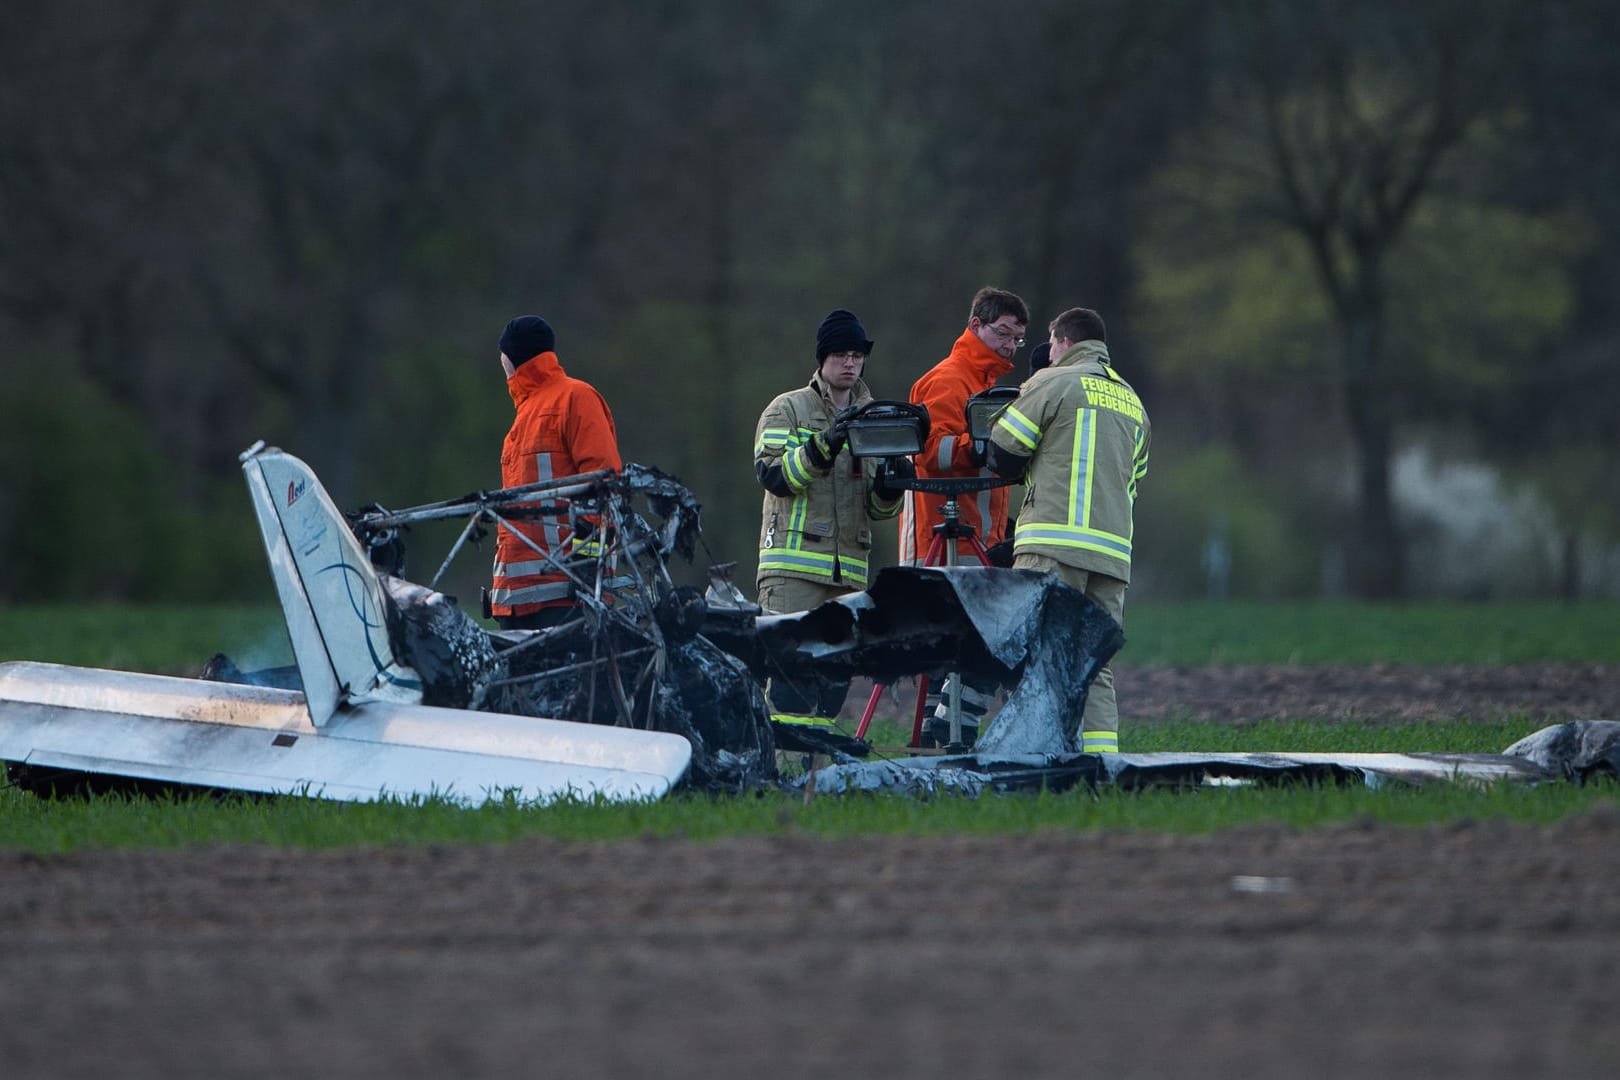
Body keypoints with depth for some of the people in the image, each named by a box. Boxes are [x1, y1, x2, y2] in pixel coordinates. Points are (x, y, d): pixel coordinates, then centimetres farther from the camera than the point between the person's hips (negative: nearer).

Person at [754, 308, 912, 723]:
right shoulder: (788, 409, 4)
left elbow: (879, 510, 19)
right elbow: (773, 474, -10)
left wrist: (889, 488, -3)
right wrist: (823, 446, -21)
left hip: (849, 571, 6)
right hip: (794, 564, -6)